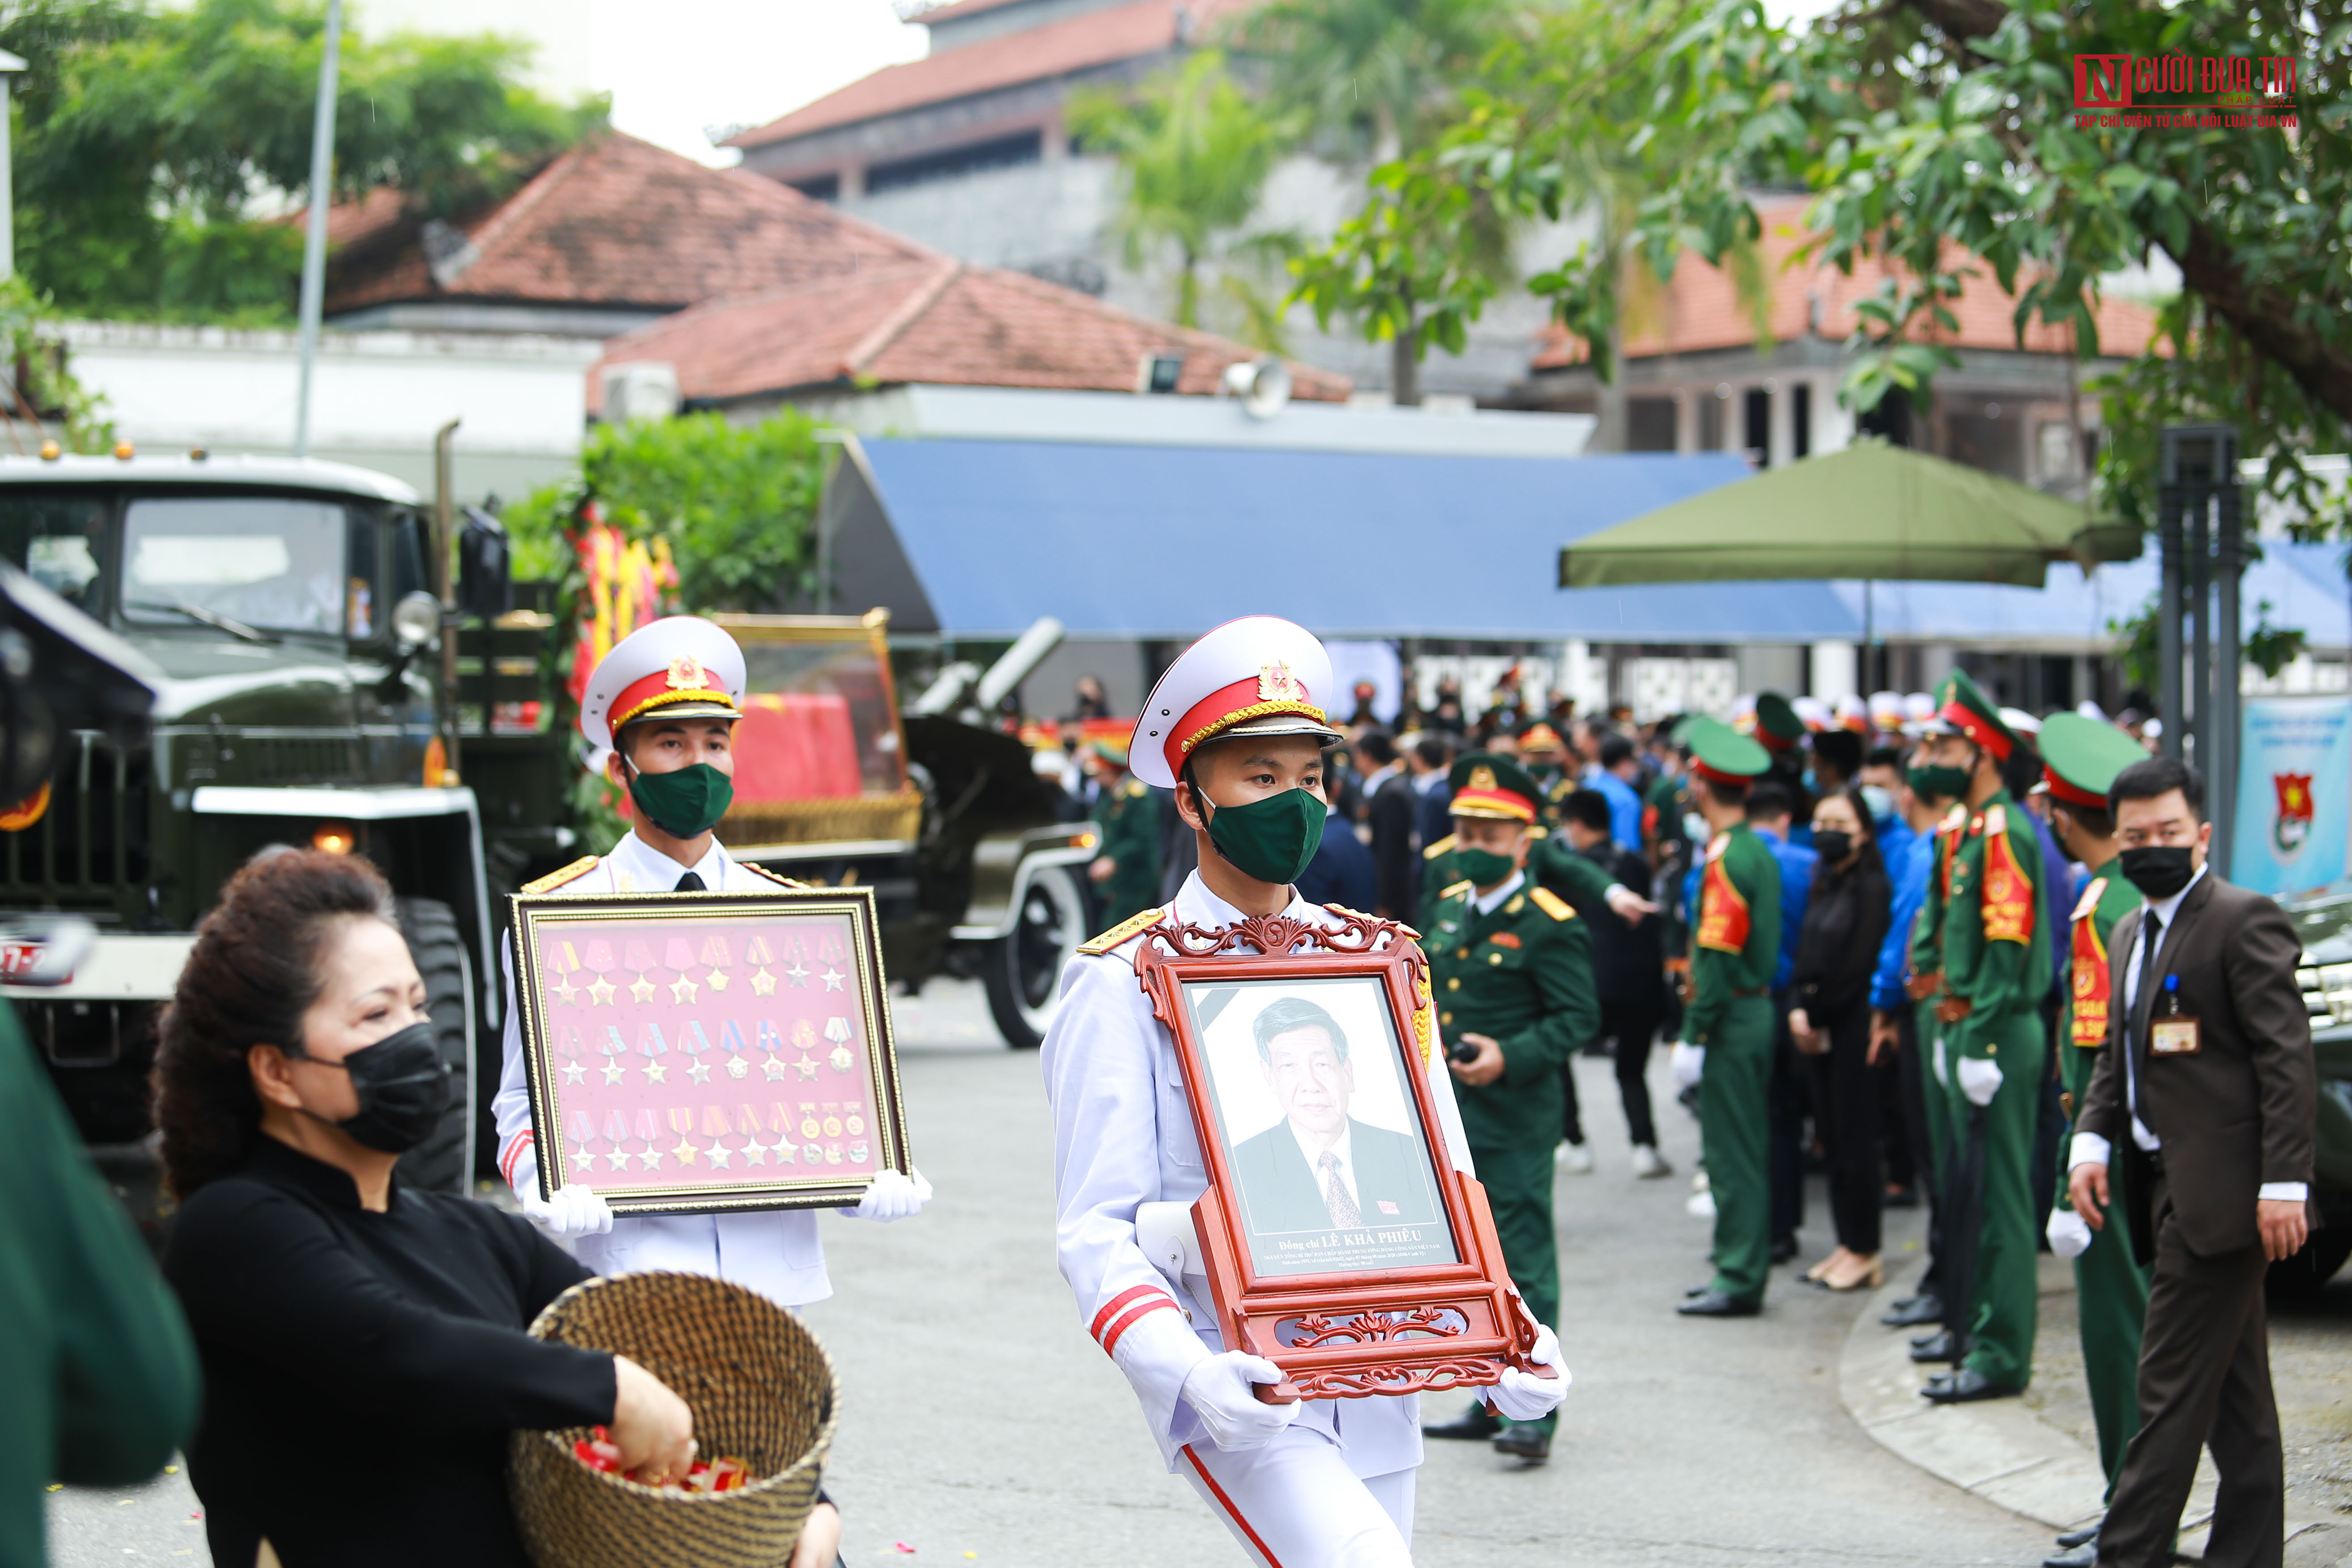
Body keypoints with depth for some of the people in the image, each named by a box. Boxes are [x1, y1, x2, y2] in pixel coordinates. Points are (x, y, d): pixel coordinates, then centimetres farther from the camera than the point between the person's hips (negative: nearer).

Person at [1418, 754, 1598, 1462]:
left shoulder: (1550, 925, -10)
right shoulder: (1448, 908, 12)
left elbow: (1579, 1017, -12)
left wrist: (1510, 1057, -22)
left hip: (1514, 1121, -8)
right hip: (1450, 1118, 8)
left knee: (1524, 1262, -6)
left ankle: (1533, 1413, -4)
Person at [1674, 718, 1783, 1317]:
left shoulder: (1726, 861, -17)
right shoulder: (1759, 852, 12)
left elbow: (1719, 958, -21)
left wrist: (1693, 1036, -18)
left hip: (1731, 1020, -10)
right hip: (1758, 1011, 10)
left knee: (1731, 1155, -5)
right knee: (1743, 1150, 14)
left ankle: (1739, 1283, -2)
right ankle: (1742, 1271, 21)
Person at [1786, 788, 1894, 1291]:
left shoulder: (1872, 887, -10)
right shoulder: (1823, 885, 14)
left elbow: (1859, 965, -14)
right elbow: (1806, 953, 12)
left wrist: (1815, 1009, -9)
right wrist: (1798, 1007, -3)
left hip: (1855, 1024, -8)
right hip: (1821, 1027, 8)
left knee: (1855, 1137, -4)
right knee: (1833, 1136, 9)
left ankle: (1864, 1253, 2)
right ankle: (1848, 1245, 15)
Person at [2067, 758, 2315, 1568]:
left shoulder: (2244, 922, -10)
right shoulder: (2130, 933, 17)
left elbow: (2288, 1059, -15)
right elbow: (2117, 1055, 22)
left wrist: (2284, 1183, -20)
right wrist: (2093, 1139, 5)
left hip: (2219, 1190, -9)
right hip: (2169, 1188, 9)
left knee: (2173, 1387, -8)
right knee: (2233, 1392, 14)